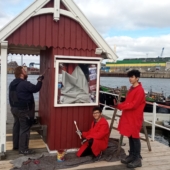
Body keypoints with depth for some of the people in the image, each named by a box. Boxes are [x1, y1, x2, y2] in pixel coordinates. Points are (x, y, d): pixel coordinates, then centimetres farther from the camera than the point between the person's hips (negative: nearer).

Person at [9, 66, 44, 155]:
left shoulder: (12, 84, 8)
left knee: (17, 127, 18)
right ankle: (23, 149, 2)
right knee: (24, 129, -3)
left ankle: (16, 145, 30)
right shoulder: (24, 84, -22)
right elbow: (36, 89, -13)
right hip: (24, 110, -10)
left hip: (15, 108, 10)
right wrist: (40, 80, 2)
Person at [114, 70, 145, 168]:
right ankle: (132, 155, 24)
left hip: (135, 118, -9)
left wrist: (119, 106, -24)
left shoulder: (140, 90, -16)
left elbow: (133, 105, -22)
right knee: (130, 136, 13)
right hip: (128, 116, 9)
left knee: (135, 137, -3)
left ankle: (138, 159, 6)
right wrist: (120, 105, 1)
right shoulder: (132, 88, 14)